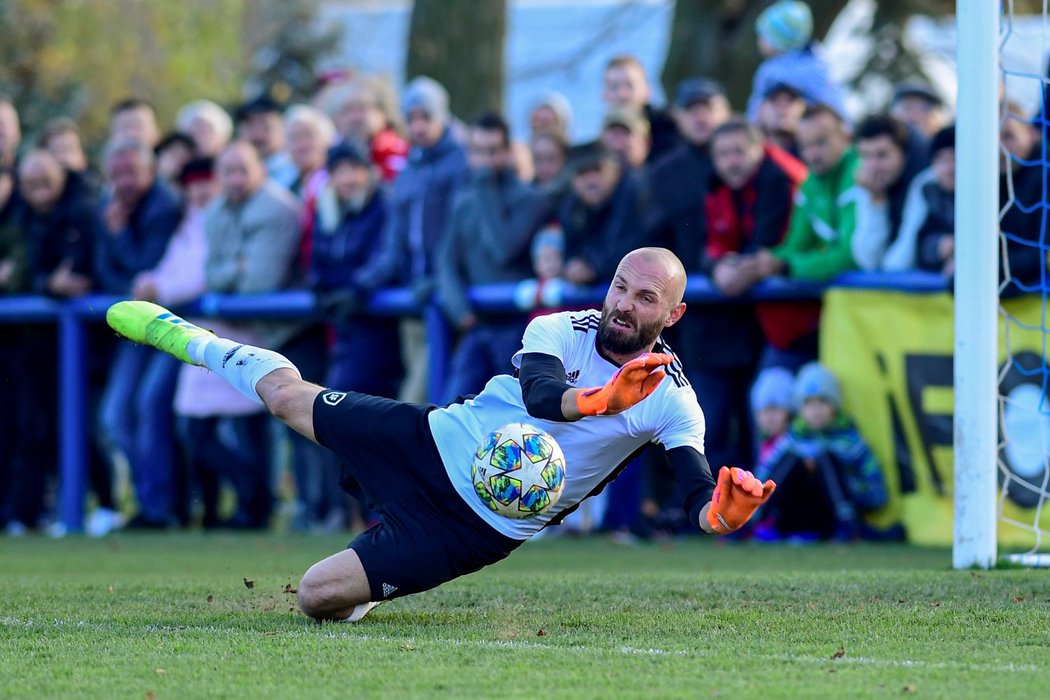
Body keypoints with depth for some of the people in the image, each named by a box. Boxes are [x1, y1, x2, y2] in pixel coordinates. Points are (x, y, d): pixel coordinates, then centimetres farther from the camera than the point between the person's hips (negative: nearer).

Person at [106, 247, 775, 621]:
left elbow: (702, 501, -22)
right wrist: (597, 399, -53)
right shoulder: (561, 330, -10)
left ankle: (373, 593, 26)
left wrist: (727, 510, -47)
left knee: (319, 597, -12)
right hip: (436, 442, 2)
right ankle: (192, 341, 40)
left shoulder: (672, 401, -13)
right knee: (285, 392, 7)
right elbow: (539, 392, -31)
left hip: (480, 528, -2)